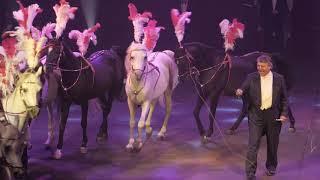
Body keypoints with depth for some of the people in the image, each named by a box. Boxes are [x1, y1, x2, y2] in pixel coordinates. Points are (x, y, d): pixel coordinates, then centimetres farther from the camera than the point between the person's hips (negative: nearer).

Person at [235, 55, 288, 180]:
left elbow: (284, 98, 5)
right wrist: (240, 91, -34)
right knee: (253, 144, -8)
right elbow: (243, 88, -10)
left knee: (272, 143, 13)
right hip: (256, 115, -1)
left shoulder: (279, 79, 1)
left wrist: (284, 114, -3)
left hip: (273, 115, 1)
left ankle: (271, 167, 34)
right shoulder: (251, 78, -1)